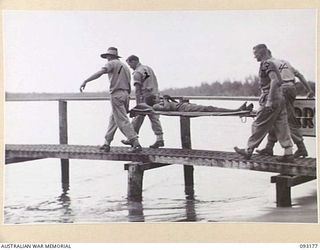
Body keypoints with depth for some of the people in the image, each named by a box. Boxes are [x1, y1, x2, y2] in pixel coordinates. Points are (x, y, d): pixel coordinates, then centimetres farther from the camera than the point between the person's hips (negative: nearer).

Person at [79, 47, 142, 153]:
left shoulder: (112, 63, -2)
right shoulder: (125, 66, 22)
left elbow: (99, 73, -18)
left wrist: (85, 81, -22)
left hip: (116, 95, -8)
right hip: (125, 94, 8)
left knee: (123, 121, -9)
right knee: (113, 120, 15)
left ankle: (136, 144, -15)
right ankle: (106, 144, 18)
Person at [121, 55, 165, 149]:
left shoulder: (137, 73, -9)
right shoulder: (148, 68, 17)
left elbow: (137, 90, -14)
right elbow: (155, 83, 19)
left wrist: (138, 104, -15)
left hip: (145, 98, -7)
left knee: (138, 119, 2)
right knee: (154, 118, 6)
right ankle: (160, 139, -2)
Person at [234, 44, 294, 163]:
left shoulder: (267, 64, -11)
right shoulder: (272, 63, 19)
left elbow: (274, 81, -23)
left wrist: (269, 101, -25)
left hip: (271, 100, -9)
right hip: (280, 99, 9)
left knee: (259, 126, 1)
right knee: (282, 127, 6)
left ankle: (248, 151, 10)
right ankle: (288, 154, 3)